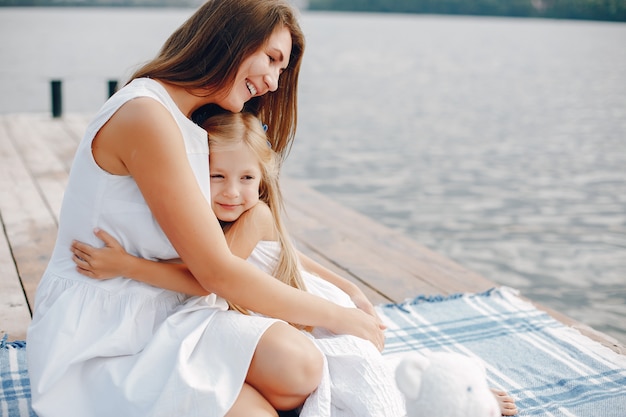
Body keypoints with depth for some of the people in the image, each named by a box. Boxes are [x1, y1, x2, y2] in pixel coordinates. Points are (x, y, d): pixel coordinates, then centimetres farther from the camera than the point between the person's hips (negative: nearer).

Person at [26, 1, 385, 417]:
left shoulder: (193, 127, 10)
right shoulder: (146, 116, -20)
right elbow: (219, 273, -20)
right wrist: (338, 316, -9)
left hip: (165, 312, 7)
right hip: (98, 343, -7)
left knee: (300, 364, -20)